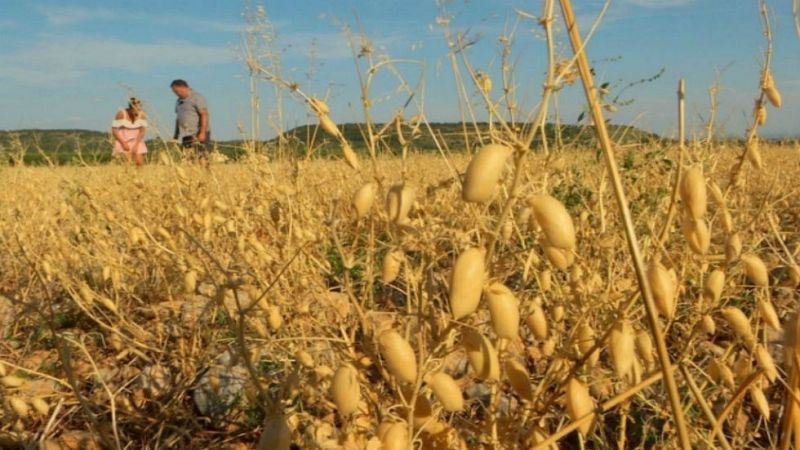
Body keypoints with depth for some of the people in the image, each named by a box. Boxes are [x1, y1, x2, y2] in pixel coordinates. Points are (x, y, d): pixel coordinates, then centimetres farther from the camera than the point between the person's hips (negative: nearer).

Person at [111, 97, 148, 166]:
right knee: (128, 162, -21)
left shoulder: (141, 114, -7)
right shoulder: (121, 114, -16)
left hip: (136, 141, 3)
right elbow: (114, 130, -14)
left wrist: (136, 145, -18)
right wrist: (123, 143, -23)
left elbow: (142, 131, -8)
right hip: (122, 141, -3)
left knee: (140, 163, -11)